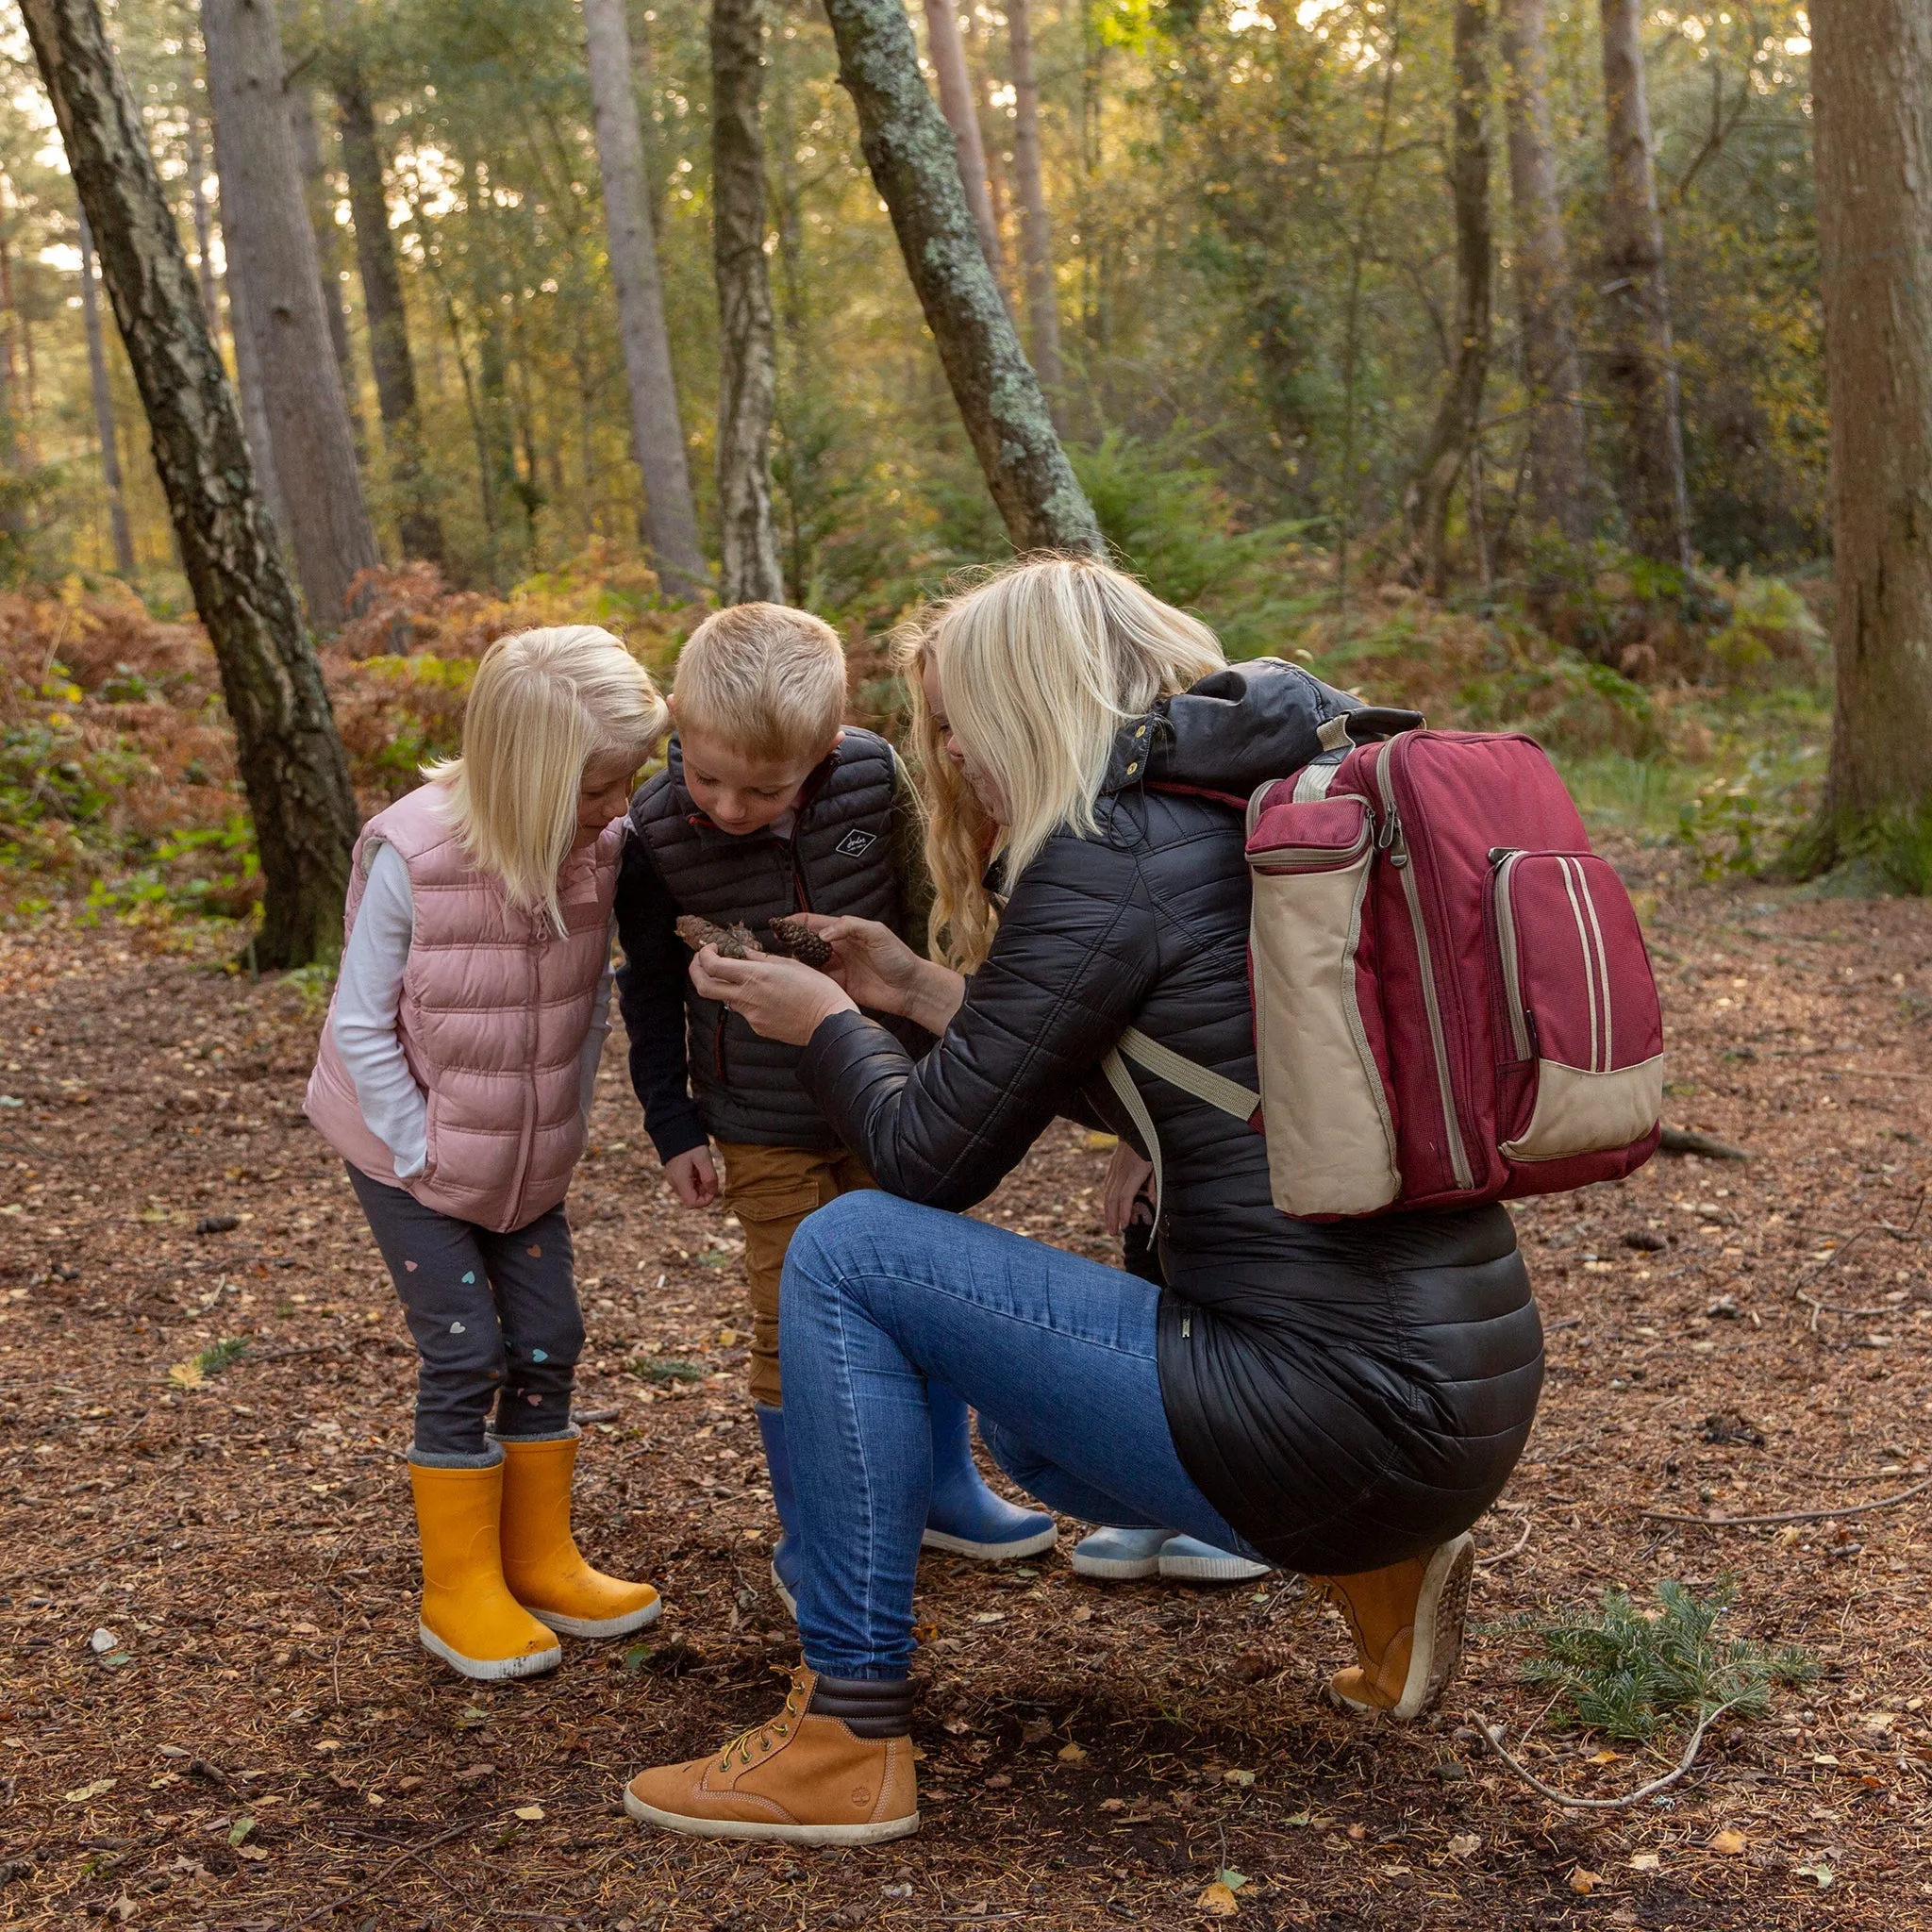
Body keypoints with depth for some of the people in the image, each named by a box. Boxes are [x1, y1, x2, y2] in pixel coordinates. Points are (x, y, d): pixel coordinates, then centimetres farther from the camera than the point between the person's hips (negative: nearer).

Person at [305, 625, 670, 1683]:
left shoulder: (598, 847, -11)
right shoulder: (412, 856, -25)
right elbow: (361, 1023, -17)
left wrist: (566, 1123, 1)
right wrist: (421, 1150, -16)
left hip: (530, 1158, 5)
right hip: (414, 1156, -5)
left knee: (547, 1343, 7)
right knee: (465, 1354, -5)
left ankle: (539, 1559, 24)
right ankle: (461, 1591, 10)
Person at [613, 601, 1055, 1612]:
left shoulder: (874, 779, -15)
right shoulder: (655, 834, -18)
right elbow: (652, 995, -3)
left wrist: (934, 1052, 11)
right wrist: (674, 1128, -2)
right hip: (766, 1128, -2)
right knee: (793, 1321, 4)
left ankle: (944, 1486, 36)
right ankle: (804, 1536, 22)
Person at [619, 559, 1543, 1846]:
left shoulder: (1106, 856, -12)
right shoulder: (1272, 810, 15)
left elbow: (933, 1159, -5)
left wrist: (821, 1020, 13)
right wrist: (915, 989, 28)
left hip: (1339, 1420, -9)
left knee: (847, 1254, -4)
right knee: (1023, 1412, 33)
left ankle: (848, 1737, 2)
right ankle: (1377, 1571, 18)